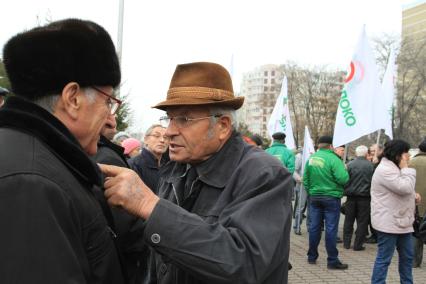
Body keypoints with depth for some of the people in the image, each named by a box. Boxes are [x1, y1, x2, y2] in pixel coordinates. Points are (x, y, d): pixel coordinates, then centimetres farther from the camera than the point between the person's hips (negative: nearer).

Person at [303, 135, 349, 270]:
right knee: (331, 229, 1)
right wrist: (345, 169, -2)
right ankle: (332, 261, 6)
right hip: (331, 197, -5)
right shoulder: (333, 159, -15)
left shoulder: (311, 159, 3)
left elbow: (305, 179, 7)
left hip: (314, 197, 5)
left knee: (314, 227, 12)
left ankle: (312, 256, 22)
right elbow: (343, 179, -22)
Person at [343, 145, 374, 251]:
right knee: (362, 221, 8)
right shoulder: (370, 165, -8)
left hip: (351, 196, 1)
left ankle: (346, 243, 17)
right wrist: (370, 193, 12)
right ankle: (358, 244, 9)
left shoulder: (350, 164, -8)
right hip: (364, 197, -1)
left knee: (349, 220, 13)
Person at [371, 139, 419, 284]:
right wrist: (406, 168, -14)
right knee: (384, 259, -5)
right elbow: (405, 188, -25)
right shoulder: (385, 170, -19)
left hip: (401, 221, 10)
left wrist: (413, 194, 7)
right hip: (388, 223, -10)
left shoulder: (394, 168, 16)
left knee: (407, 256, 17)